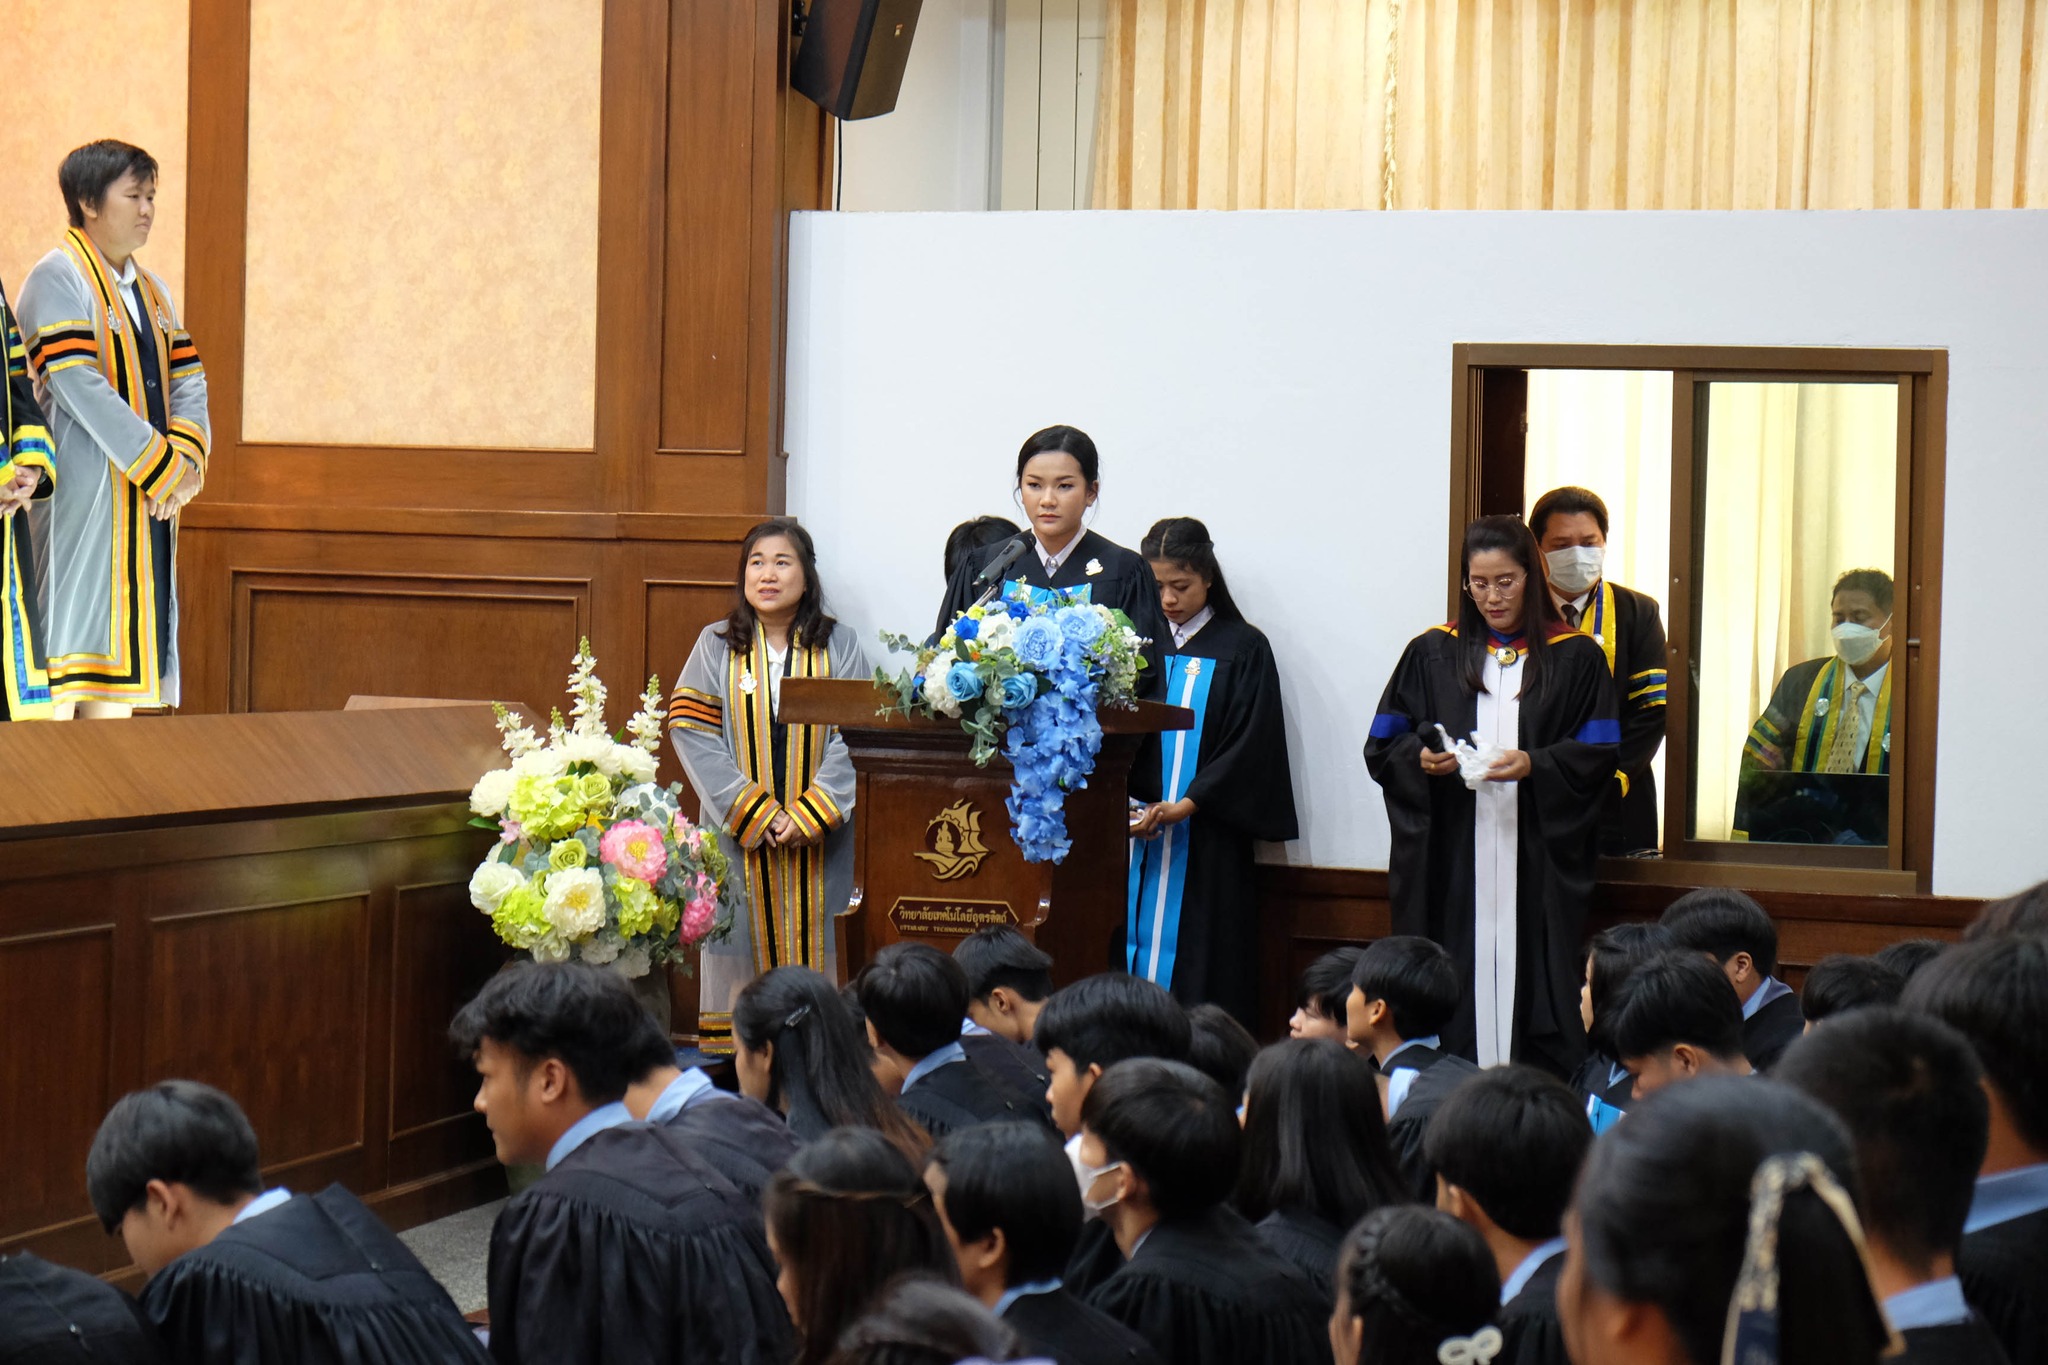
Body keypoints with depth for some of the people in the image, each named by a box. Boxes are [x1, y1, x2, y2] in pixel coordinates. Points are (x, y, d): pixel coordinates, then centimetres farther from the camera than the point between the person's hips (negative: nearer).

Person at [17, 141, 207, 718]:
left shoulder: (151, 290, 17)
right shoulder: (57, 279, -8)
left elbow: (189, 383, 12)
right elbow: (80, 388, -18)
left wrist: (186, 459, -8)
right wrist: (163, 468, -18)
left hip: (149, 503, 8)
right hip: (78, 500, -8)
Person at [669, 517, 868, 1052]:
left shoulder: (839, 646, 4)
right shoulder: (716, 645, 4)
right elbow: (692, 733, -4)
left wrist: (807, 816, -14)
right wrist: (754, 812, -12)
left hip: (817, 842, 0)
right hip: (739, 835, 0)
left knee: (812, 947, 0)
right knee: (739, 949, -1)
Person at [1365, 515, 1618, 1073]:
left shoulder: (1575, 659, 7)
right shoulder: (1432, 655, 11)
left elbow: (1598, 756, 1)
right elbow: (1382, 749, 9)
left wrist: (1533, 765, -16)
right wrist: (1422, 758, -12)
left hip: (1537, 859, -1)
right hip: (1449, 858, 1)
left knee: (1531, 979, -7)